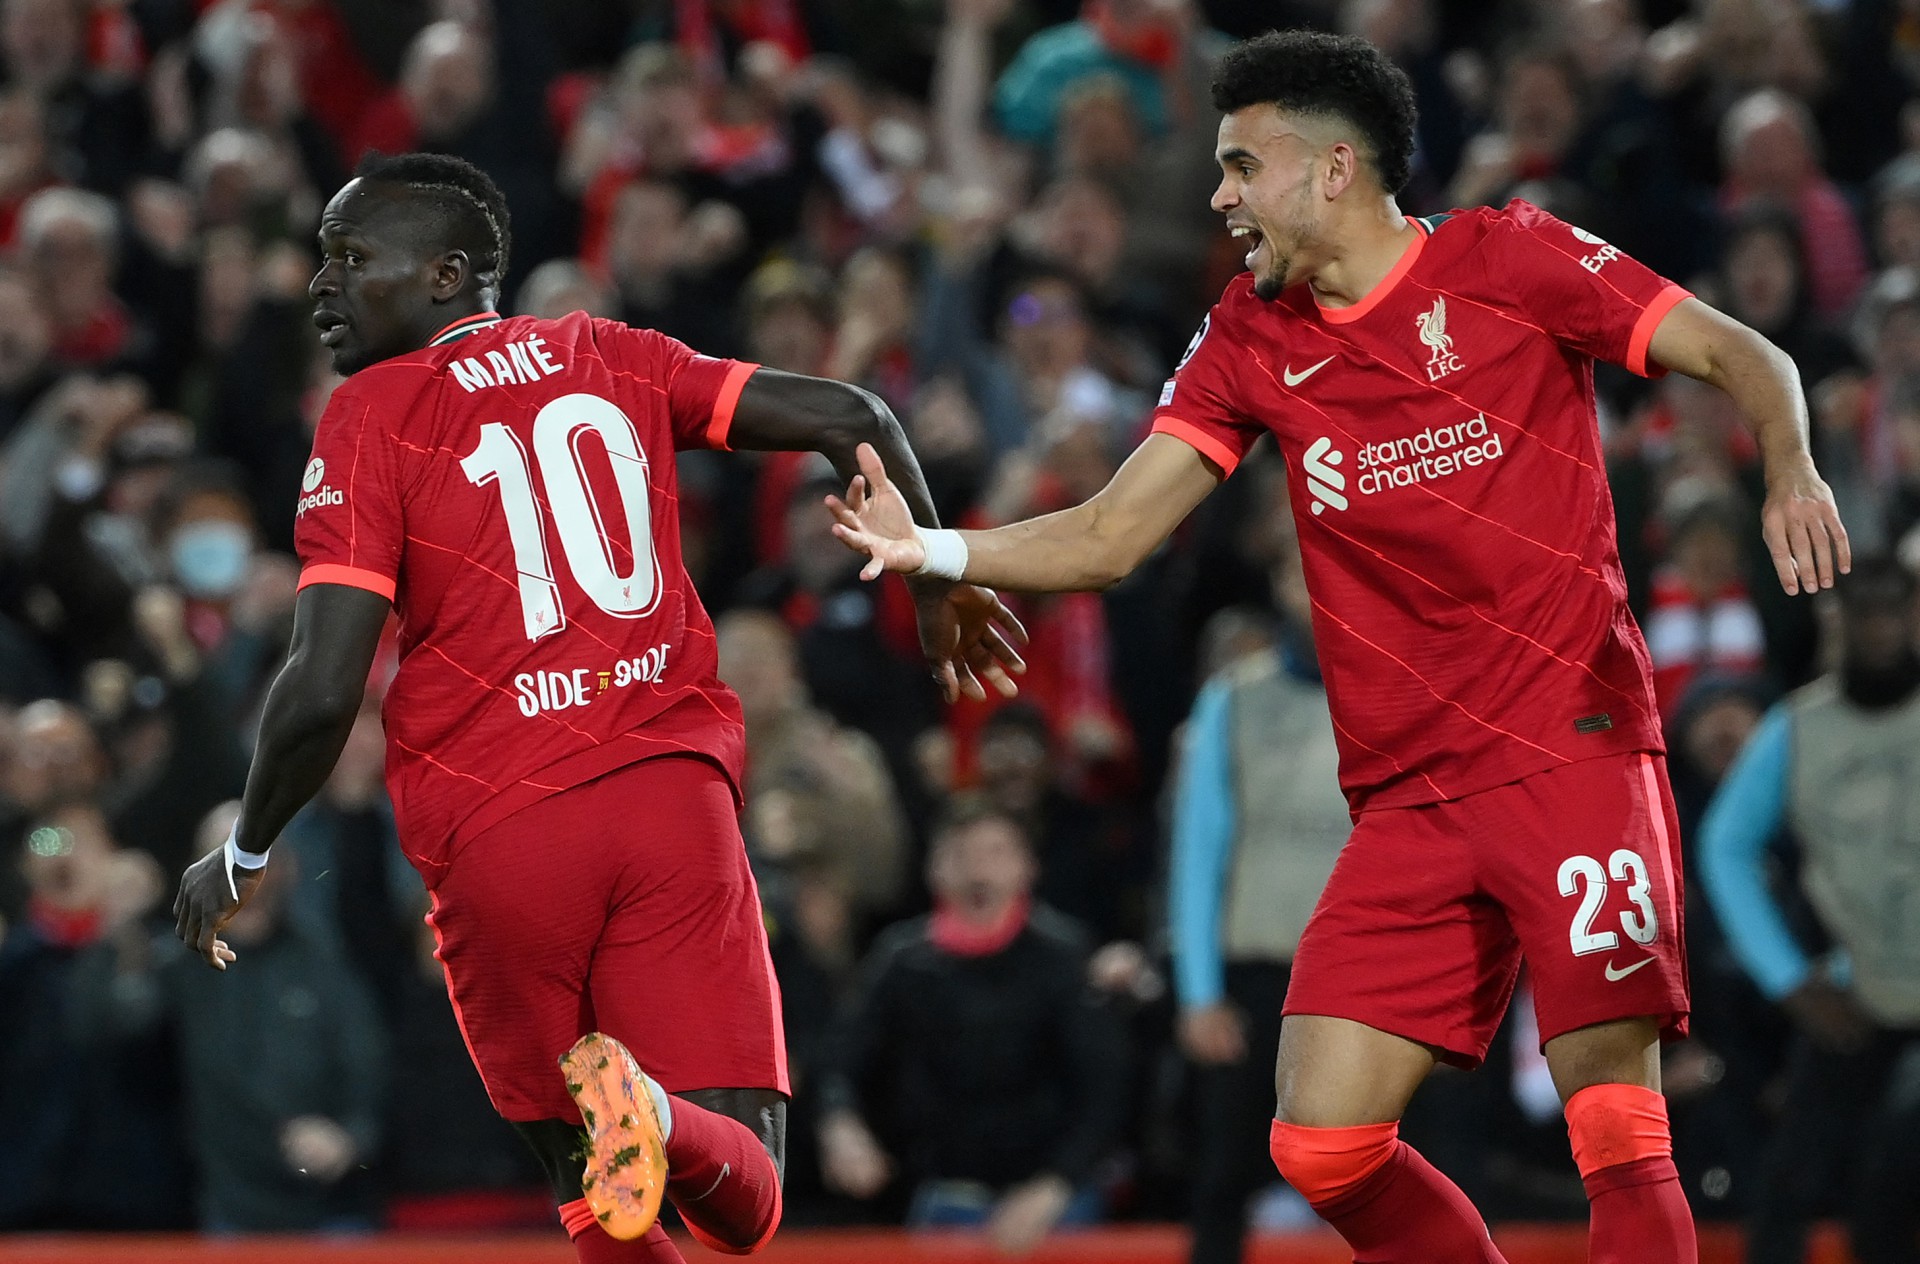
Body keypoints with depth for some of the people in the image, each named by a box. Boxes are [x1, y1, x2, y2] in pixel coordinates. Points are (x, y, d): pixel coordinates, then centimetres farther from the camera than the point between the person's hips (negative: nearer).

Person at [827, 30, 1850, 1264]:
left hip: (1574, 752, -5)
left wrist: (1792, 469, -21)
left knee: (1618, 1134, -15)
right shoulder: (1251, 340, 12)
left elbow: (1743, 355, -1)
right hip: (1411, 794, 5)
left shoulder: (1506, 259, -2)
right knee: (1322, 1147, -5)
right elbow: (1108, 537, 8)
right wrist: (932, 548, -7)